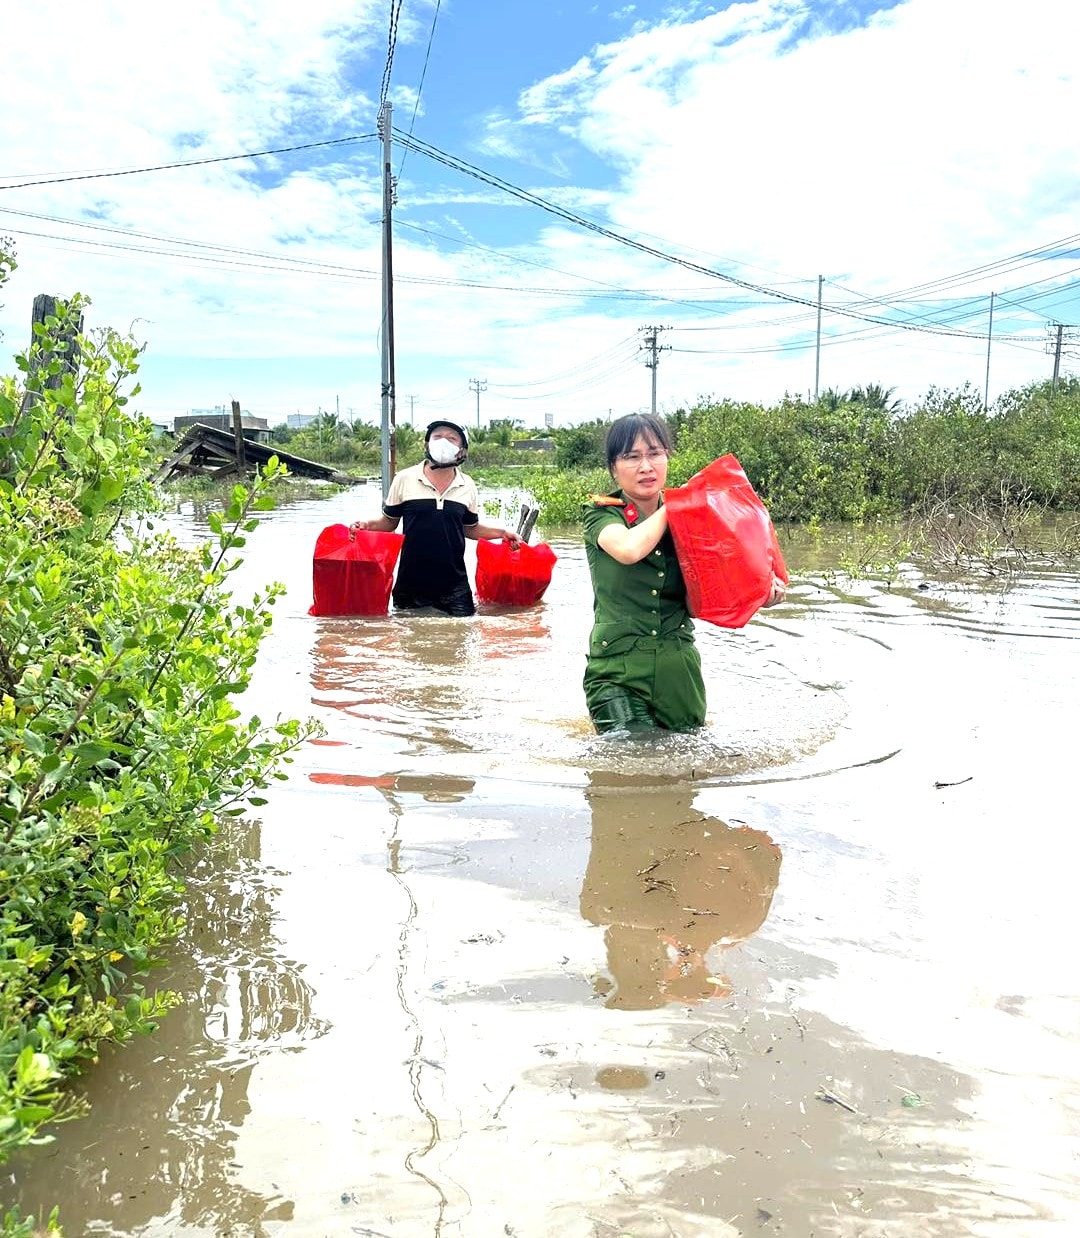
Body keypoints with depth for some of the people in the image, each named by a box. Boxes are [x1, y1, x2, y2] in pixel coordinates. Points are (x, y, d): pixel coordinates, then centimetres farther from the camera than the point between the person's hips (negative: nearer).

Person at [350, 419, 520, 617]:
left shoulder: (467, 486, 5)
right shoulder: (404, 479, -2)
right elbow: (389, 522, 6)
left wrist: (502, 533, 4)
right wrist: (367, 525, -13)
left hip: (454, 584, 1)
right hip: (410, 581, -1)